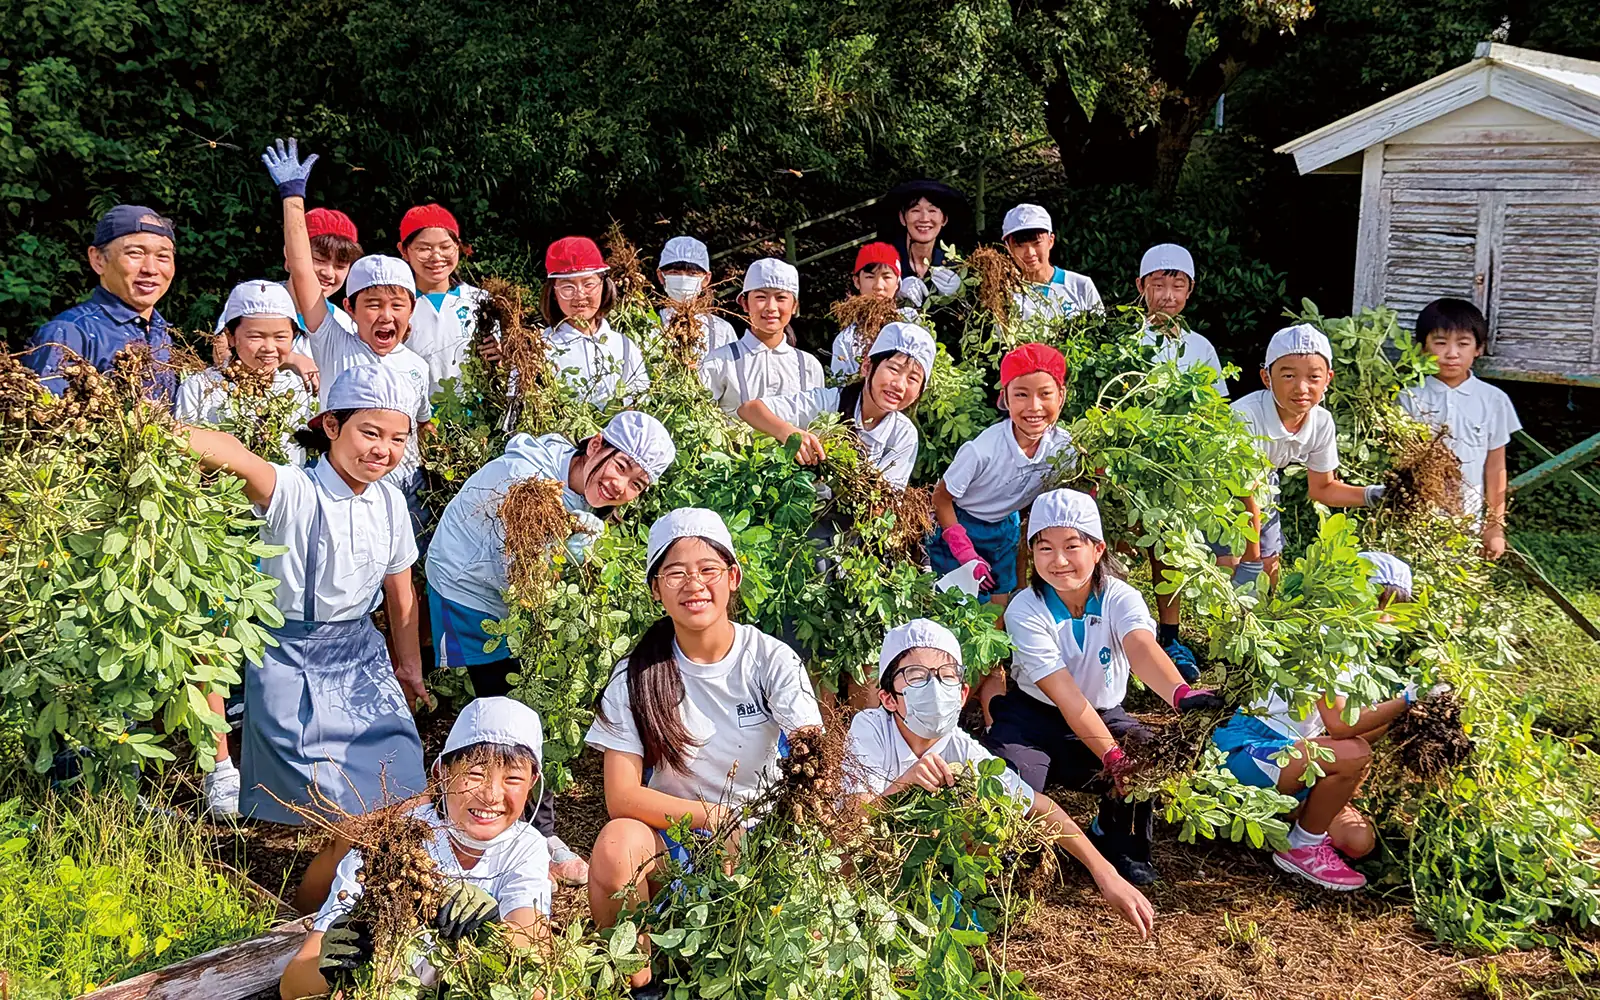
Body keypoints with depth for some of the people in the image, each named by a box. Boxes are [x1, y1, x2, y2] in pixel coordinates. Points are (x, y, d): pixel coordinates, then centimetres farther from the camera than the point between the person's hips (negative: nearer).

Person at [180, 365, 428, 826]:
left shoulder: (390, 502, -1)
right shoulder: (294, 493, -20)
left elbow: (400, 593, 10)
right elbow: (233, 455, -42)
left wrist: (409, 667, 19)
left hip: (362, 654, 6)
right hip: (293, 661, -6)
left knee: (396, 783, 7)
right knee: (328, 797, -3)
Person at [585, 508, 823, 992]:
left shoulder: (771, 659, -9)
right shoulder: (637, 675, -8)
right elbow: (621, 796, -15)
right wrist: (714, 817, -27)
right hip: (669, 836, 0)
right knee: (616, 843, -31)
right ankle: (631, 977, -5)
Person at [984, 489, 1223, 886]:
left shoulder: (1120, 598, -15)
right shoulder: (1025, 611, -20)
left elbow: (1142, 648, -39)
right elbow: (1067, 698, -27)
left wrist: (1180, 693, -62)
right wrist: (1114, 759, -37)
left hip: (1105, 716, 2)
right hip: (1034, 716, -2)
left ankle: (1119, 839, 3)